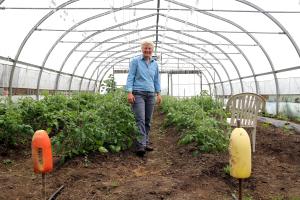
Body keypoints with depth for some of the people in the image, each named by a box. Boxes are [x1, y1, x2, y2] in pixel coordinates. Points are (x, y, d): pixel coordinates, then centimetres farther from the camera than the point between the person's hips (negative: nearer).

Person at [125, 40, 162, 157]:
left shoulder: (155, 63, 15)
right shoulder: (135, 61, 2)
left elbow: (157, 79, 21)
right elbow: (130, 77, -2)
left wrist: (158, 93, 15)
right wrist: (129, 92, -11)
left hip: (151, 94, 5)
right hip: (138, 93, -5)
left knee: (148, 120, 7)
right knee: (140, 120, -14)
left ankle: (146, 143, 17)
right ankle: (141, 146, -16)